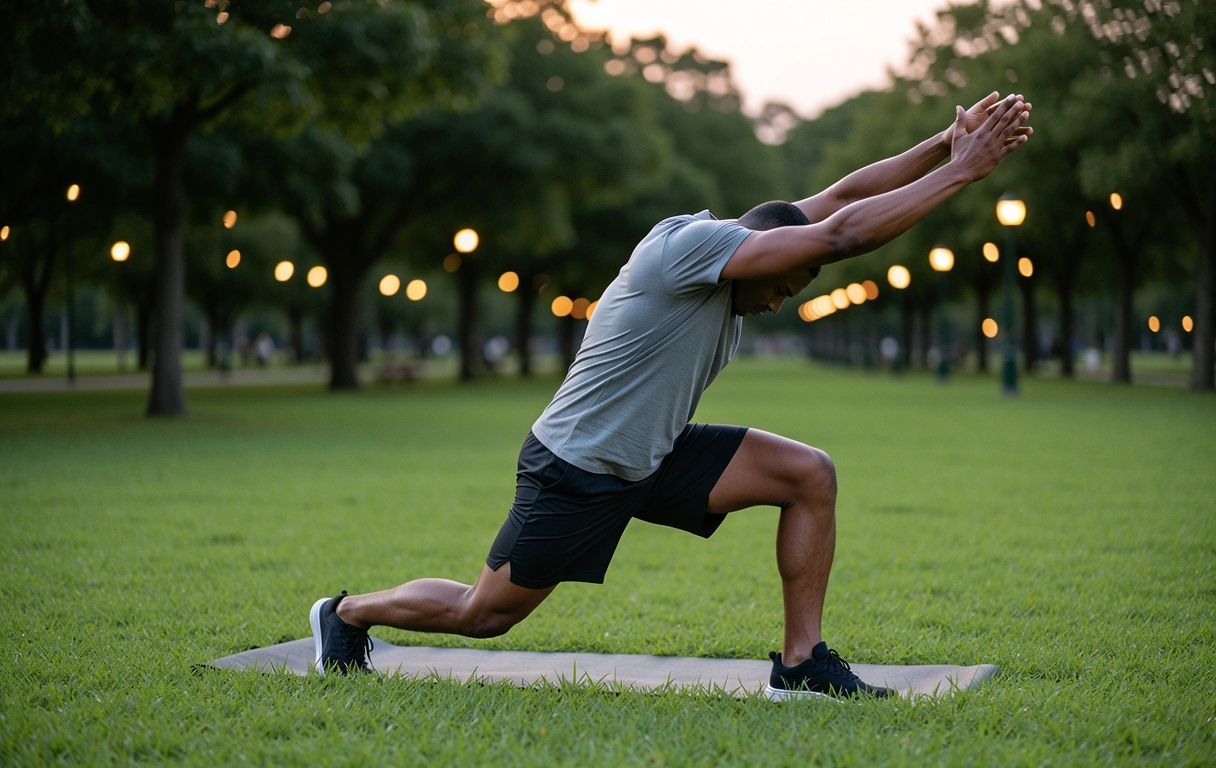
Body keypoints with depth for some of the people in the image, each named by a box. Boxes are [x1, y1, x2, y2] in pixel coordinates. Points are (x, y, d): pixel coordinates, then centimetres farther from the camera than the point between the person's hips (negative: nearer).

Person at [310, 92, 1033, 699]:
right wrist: (960, 173, -26)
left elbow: (842, 196, 1)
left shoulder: (723, 240, 1)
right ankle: (346, 614, 31)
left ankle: (802, 662, -2)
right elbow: (837, 235, -31)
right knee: (481, 613, 4)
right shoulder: (687, 245, -26)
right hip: (575, 472, -9)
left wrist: (947, 143, -8)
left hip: (657, 457, 9)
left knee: (811, 475, -6)